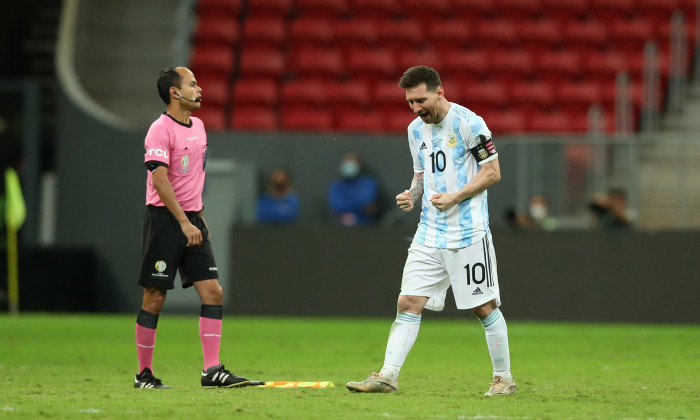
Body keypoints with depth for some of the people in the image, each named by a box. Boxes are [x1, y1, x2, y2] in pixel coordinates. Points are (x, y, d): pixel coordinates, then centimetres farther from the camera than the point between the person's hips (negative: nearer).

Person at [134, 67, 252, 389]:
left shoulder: (198, 126, 14)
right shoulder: (161, 130, -12)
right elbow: (160, 181, -19)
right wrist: (184, 222, -24)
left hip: (191, 220, 8)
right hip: (164, 218, -8)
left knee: (213, 292, -3)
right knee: (155, 297, -2)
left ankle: (212, 370, -4)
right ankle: (144, 374, 6)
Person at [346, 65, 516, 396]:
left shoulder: (468, 123, -10)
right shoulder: (416, 130, 11)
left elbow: (492, 172, -8)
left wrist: (455, 197, -19)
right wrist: (412, 195, 2)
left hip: (468, 232, -6)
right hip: (429, 233, 6)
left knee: (484, 307, -2)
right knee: (408, 303, -2)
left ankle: (504, 379, 10)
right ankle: (387, 376, -4)